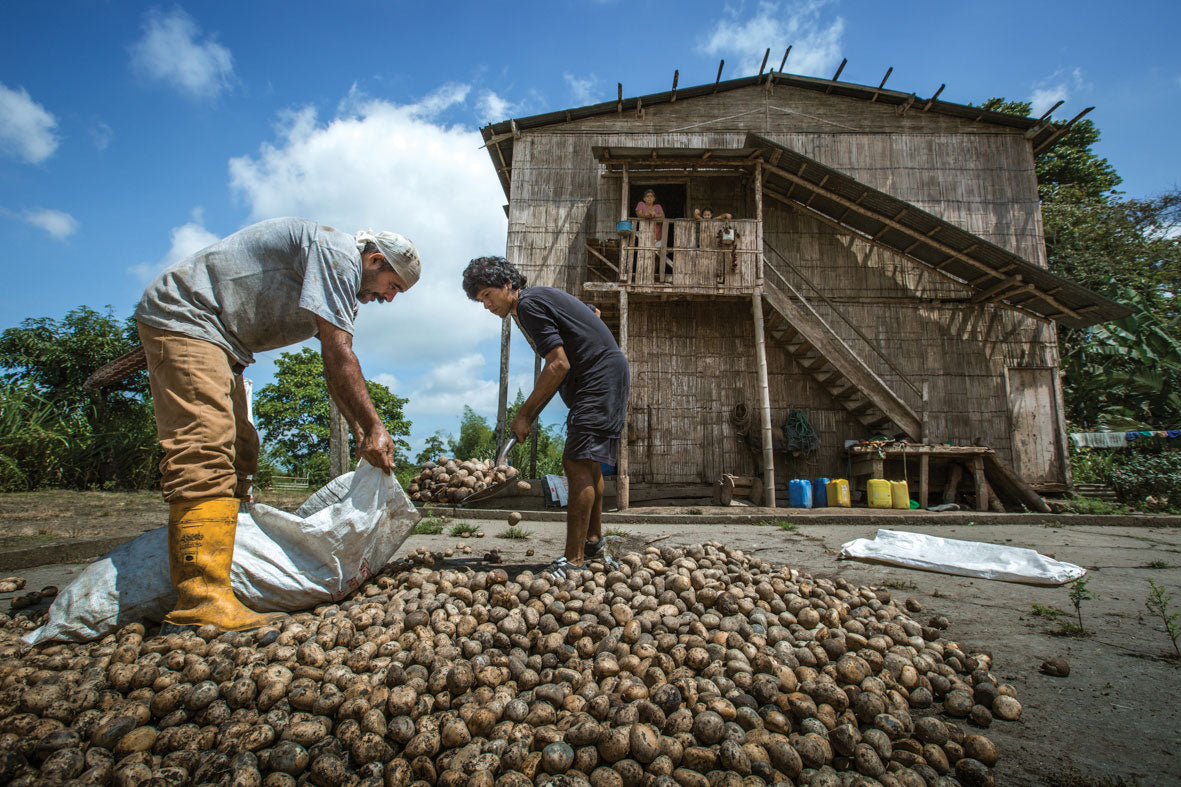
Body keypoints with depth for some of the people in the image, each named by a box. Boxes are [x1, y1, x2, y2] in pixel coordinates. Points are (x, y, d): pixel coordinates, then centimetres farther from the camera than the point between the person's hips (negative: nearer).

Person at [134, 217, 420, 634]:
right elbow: (337, 354, -23)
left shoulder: (342, 285, 16)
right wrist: (375, 428, -21)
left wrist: (360, 433, 6)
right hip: (181, 315, -11)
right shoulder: (338, 253, -16)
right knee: (206, 452, -23)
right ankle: (203, 603, -29)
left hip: (213, 335, 11)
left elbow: (335, 367, 15)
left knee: (237, 453, 8)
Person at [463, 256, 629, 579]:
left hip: (601, 377, -11)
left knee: (578, 464, -15)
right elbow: (593, 314, 28)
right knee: (584, 462, 18)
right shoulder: (542, 296, 16)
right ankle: (593, 540, 31)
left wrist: (524, 414, -15)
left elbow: (559, 365, -21)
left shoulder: (528, 303, -14)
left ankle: (573, 561, -14)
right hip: (607, 374, 11)